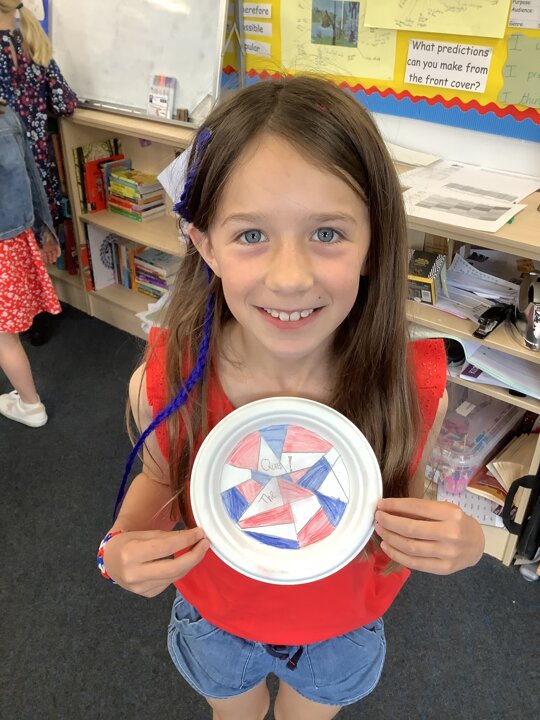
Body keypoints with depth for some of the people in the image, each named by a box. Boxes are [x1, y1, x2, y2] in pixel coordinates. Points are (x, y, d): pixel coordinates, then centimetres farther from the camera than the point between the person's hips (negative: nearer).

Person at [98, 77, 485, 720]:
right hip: (215, 620, 0)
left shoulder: (413, 392, -30)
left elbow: (405, 498, -10)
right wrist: (123, 545, -28)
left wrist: (462, 543, -30)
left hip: (342, 631, 0)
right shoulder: (161, 386, -30)